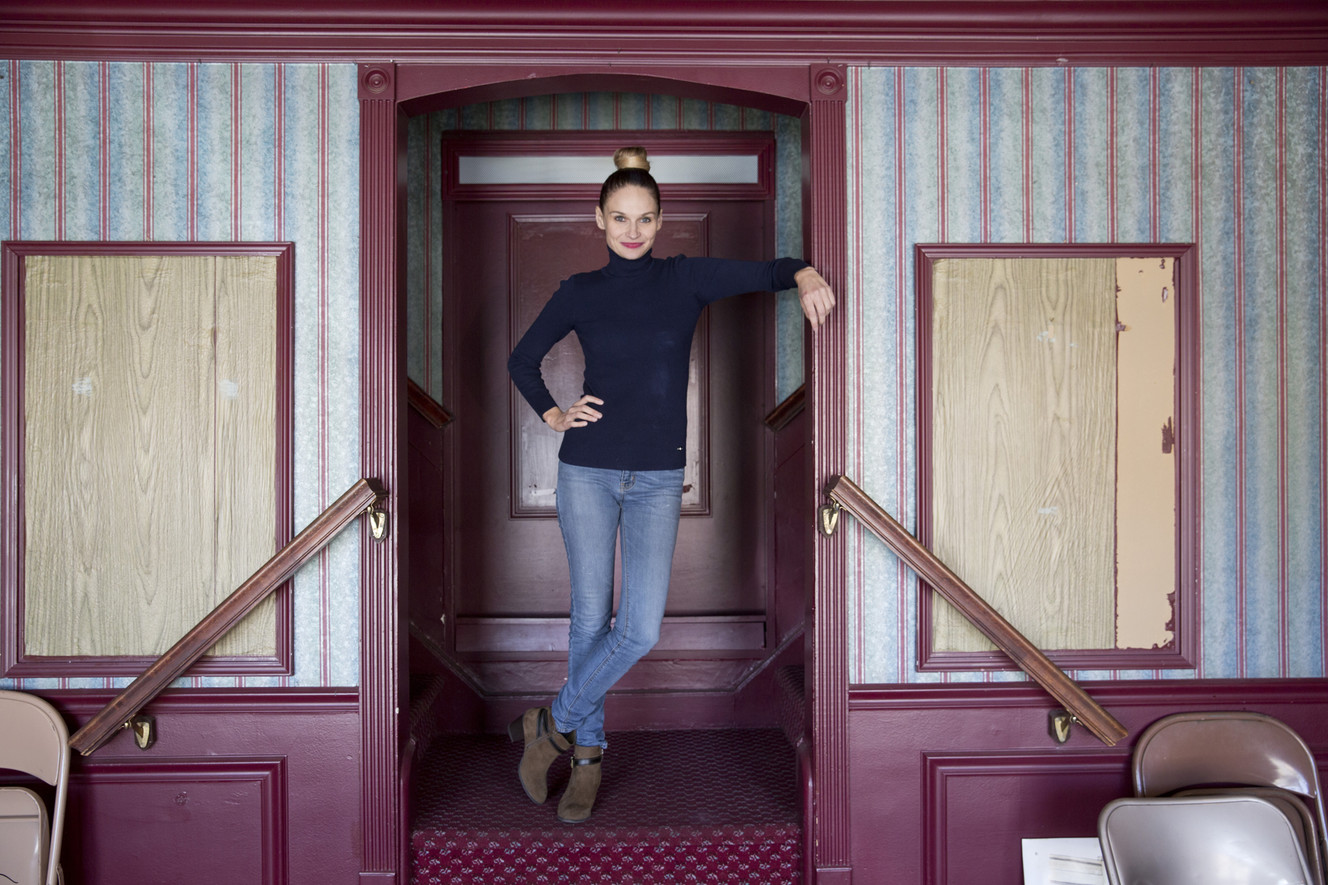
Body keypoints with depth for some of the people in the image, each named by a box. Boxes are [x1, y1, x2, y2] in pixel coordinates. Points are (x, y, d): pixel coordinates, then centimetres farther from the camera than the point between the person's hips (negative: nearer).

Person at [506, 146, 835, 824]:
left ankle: (553, 724, 14)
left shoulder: (685, 278, 2)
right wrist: (551, 415, 2)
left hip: (658, 477, 0)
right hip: (587, 470, 0)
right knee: (591, 617, 5)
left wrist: (806, 276, -29)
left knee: (640, 631, -7)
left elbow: (767, 273, -7)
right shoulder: (579, 293, 4)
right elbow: (522, 359, 17)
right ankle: (587, 755, 22)